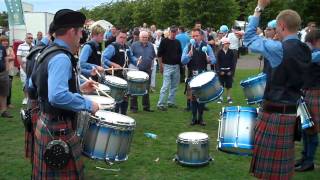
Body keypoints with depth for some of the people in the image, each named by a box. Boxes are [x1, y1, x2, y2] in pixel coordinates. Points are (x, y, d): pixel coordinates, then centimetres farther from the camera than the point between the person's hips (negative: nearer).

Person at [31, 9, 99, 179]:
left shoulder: (49, 52, 9)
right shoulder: (61, 58, -23)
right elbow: (58, 97, -36)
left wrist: (78, 88, 18)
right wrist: (88, 104, -25)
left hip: (47, 122, 10)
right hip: (58, 128, -10)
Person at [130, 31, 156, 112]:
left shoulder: (151, 45, 11)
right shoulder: (134, 45, -2)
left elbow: (153, 56, 19)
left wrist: (151, 64, 7)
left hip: (147, 70, 4)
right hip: (137, 70, -4)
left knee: (147, 89, 11)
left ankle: (146, 106, 21)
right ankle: (133, 107, 9)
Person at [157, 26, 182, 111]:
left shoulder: (177, 42, 12)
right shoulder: (164, 41, -4)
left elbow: (180, 54, 20)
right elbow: (159, 54, -5)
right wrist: (161, 66, -9)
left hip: (176, 66, 6)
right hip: (167, 66, -6)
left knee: (174, 86, 10)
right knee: (165, 86, -10)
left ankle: (171, 102, 22)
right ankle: (161, 104, -4)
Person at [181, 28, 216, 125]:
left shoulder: (207, 46, 2)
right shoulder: (188, 47, 2)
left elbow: (213, 60, 0)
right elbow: (183, 61, -7)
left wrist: (209, 59, -23)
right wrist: (190, 54, -25)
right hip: (192, 76, 0)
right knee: (192, 97, 3)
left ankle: (200, 117, 18)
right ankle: (194, 117, 16)